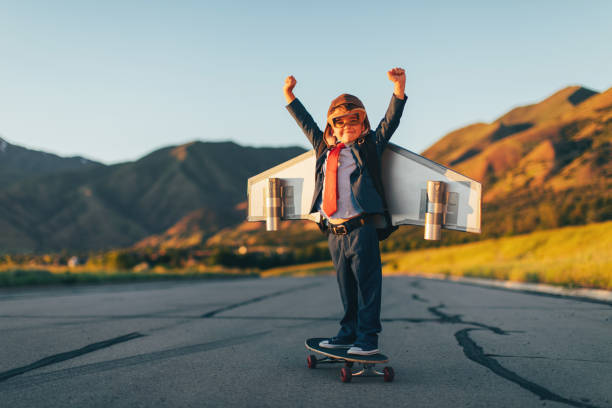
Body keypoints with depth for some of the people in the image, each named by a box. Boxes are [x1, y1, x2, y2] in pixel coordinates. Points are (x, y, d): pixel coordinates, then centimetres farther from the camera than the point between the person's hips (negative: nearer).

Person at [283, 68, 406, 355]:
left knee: (367, 282, -2)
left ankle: (368, 338, 4)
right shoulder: (324, 148, 16)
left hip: (361, 228, -5)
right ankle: (349, 332, 25)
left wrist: (399, 87, -17)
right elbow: (306, 124, 30)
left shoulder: (369, 146, 5)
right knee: (345, 285, 14)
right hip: (334, 231, 5)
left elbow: (391, 120, -4)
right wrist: (289, 95, 34)